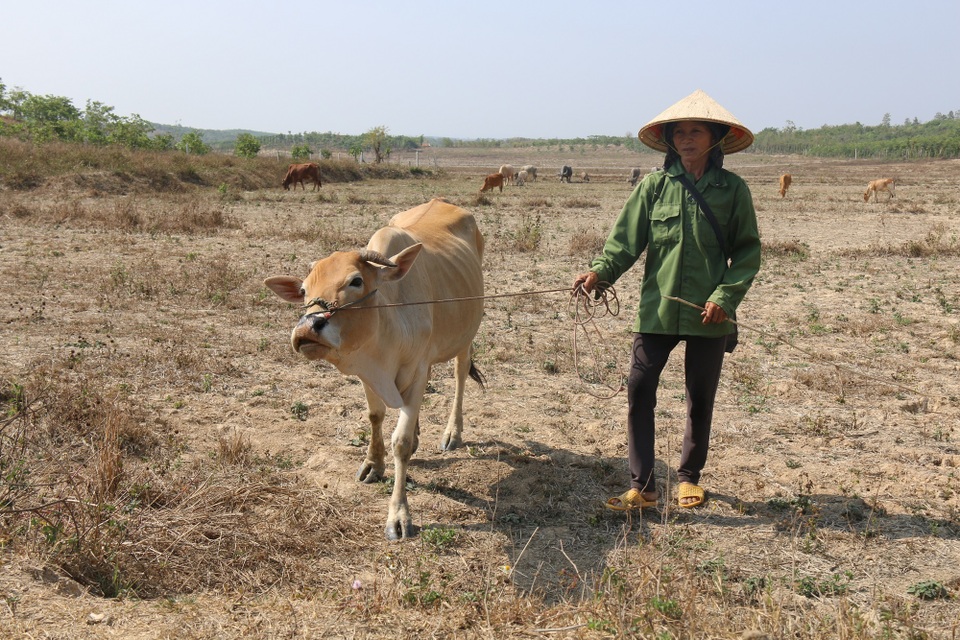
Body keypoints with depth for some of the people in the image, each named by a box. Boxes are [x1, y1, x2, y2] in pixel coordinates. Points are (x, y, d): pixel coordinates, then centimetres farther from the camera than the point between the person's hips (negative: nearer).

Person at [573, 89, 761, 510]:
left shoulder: (732, 189, 0)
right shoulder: (654, 186, 2)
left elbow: (747, 251, 3)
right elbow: (625, 239, -1)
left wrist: (726, 295, -10)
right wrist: (600, 272, -18)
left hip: (709, 315, 0)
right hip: (657, 309, 0)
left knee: (700, 397, 12)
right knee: (639, 389, -7)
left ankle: (689, 477, 32)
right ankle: (642, 486, 4)